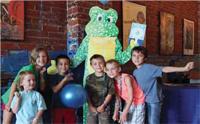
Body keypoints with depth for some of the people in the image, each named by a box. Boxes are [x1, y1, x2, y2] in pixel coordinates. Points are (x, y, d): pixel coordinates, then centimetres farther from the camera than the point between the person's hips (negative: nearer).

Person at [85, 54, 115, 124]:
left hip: (104, 108, -2)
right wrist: (91, 106, -8)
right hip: (92, 108, 2)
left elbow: (110, 94, -6)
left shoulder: (108, 78, -6)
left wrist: (103, 106, -10)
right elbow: (87, 94, 0)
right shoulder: (89, 78, 0)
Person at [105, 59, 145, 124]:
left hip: (138, 103, -6)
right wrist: (116, 113, -1)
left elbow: (131, 97, -26)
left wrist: (124, 113, -27)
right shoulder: (114, 82, -6)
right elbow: (117, 98, 2)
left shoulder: (126, 78, -26)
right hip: (129, 103, 6)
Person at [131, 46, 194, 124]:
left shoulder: (149, 68, -17)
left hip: (153, 100, -7)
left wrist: (184, 69, -38)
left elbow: (165, 69, -28)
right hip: (143, 101, 7)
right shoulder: (135, 72, 5)